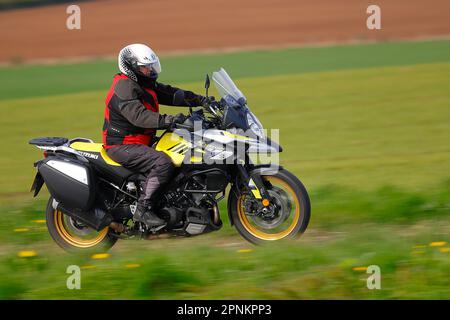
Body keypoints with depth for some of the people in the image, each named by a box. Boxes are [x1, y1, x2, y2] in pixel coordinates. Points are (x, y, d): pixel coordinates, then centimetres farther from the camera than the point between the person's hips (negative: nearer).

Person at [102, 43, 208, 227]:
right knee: (163, 163, -29)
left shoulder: (145, 84, 13)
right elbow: (138, 116, -33)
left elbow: (171, 94, 13)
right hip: (122, 146, -11)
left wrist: (202, 100, 3)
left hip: (143, 141, 11)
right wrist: (168, 120, -42)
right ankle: (143, 209, -24)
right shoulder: (124, 88, -19)